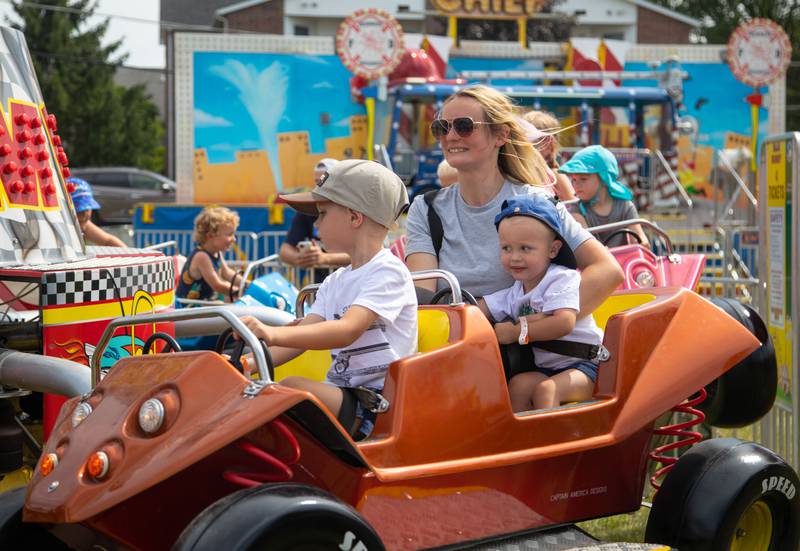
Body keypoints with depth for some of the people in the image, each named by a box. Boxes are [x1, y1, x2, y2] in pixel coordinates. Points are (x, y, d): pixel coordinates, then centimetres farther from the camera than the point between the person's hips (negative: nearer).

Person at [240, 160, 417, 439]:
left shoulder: (388, 272, -9)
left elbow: (348, 331, -25)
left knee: (294, 387, -30)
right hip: (341, 395, 8)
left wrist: (275, 334, -39)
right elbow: (303, 334, 9)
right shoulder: (335, 283, 19)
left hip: (379, 405, -8)